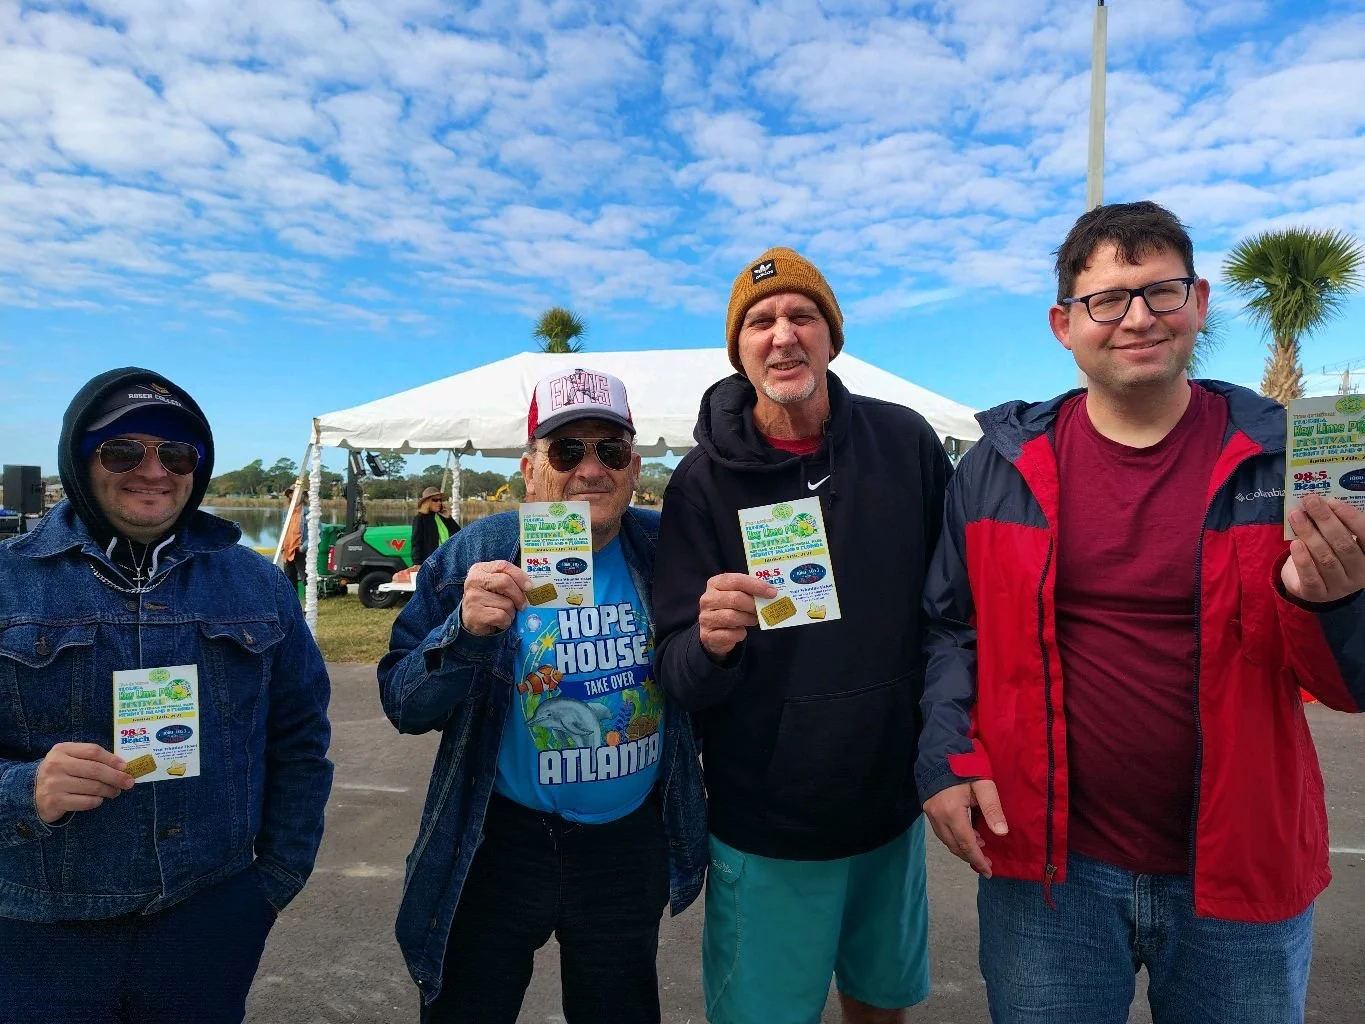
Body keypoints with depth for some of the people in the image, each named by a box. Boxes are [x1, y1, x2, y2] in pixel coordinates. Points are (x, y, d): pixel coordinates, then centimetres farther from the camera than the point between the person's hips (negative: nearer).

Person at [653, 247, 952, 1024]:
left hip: (893, 805, 3)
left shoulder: (906, 443, -6)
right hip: (765, 825, -2)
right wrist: (709, 643, -34)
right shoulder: (705, 480, -11)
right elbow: (677, 671, -11)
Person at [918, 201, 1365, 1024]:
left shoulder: (1284, 457, -4)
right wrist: (947, 758, -9)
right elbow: (952, 627, 3)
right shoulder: (1000, 466, -4)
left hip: (1242, 873, 1)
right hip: (1046, 868, 0)